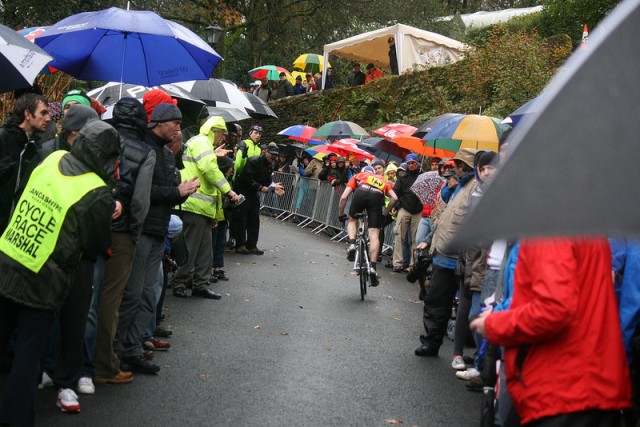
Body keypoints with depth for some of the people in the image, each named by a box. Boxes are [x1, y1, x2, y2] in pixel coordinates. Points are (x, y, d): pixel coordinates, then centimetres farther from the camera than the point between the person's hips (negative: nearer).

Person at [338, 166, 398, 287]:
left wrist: (340, 214, 35)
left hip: (361, 192, 0)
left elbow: (343, 197, 23)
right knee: (374, 235, 2)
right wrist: (385, 214, 32)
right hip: (377, 196, 1)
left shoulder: (358, 176, 35)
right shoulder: (382, 180, 39)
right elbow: (394, 198, 22)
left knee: (352, 221, 28)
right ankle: (373, 268, -8)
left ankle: (352, 244, 3)